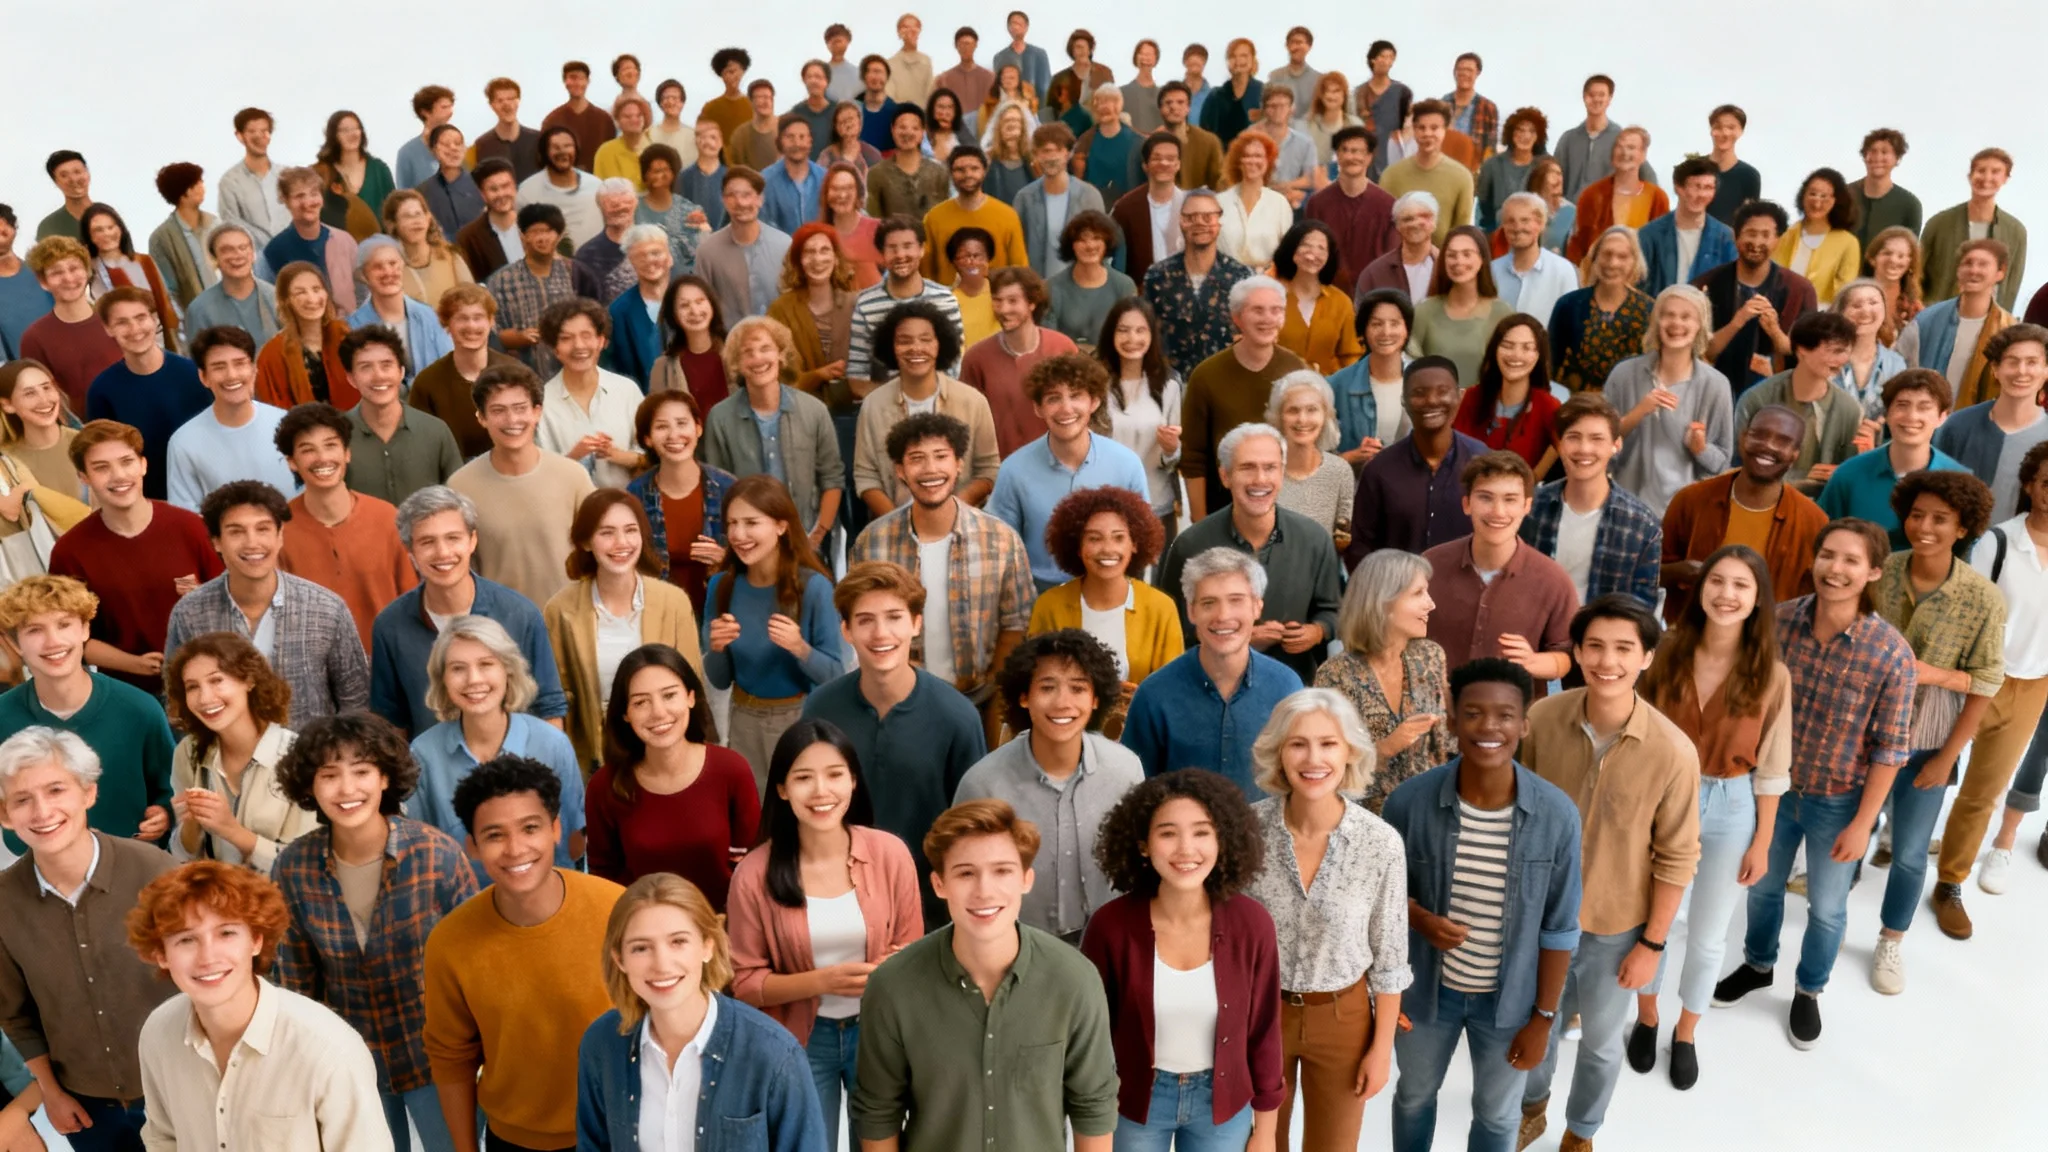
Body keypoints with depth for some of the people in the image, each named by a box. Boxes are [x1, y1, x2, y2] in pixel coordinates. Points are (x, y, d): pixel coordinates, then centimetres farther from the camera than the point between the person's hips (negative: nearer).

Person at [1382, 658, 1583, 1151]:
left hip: (1510, 999, -1)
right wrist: (1421, 920, -24)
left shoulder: (1557, 814, -20)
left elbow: (1559, 927, -10)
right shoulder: (1410, 801, -21)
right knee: (1414, 1097, 26)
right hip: (1426, 987, 1)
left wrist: (1543, 1017, -5)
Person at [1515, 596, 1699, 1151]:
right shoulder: (1542, 719, -18)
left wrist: (1652, 943, -7)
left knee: (1600, 1041, 22)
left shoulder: (1673, 752, -24)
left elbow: (1677, 858, -13)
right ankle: (1531, 1106, 55)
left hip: (1615, 925, -2)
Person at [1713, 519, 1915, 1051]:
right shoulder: (1779, 621, -16)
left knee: (1826, 908, 17)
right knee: (1762, 886, 23)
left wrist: (1863, 822, -12)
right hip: (1772, 786, 2)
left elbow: (1891, 747, -15)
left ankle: (1808, 991, 43)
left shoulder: (1891, 653, -24)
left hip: (1839, 801, -2)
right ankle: (1758, 965, 50)